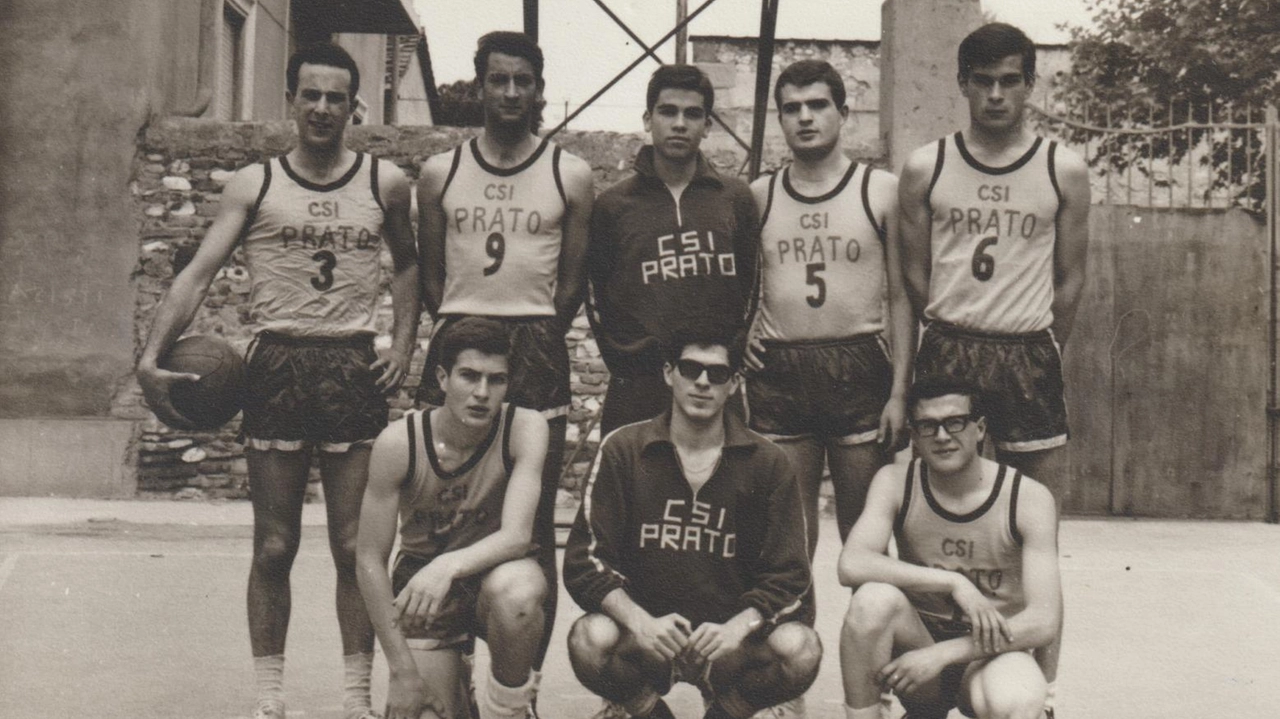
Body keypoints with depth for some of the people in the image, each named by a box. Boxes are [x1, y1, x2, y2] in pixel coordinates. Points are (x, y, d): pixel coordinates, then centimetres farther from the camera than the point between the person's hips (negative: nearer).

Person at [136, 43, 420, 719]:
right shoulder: (254, 184, 3)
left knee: (355, 547, 3)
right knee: (273, 547, 4)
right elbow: (198, 271, -5)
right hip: (276, 367, 0)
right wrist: (152, 356, -17)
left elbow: (408, 264, 22)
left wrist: (402, 346, 8)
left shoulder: (385, 183, 7)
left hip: (354, 369, 1)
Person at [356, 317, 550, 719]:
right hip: (421, 581, 1)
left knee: (515, 592, -37)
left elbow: (517, 535, -26)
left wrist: (450, 565, -46)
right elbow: (369, 559, -13)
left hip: (496, 570, -1)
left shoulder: (525, 429, -18)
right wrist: (402, 670, -16)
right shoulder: (399, 442, -18)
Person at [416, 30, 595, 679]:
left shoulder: (569, 176, 5)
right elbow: (430, 273, 14)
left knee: (532, 529, -1)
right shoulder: (440, 172, 10)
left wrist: (533, 342, 2)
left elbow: (572, 280, 7)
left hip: (536, 350, -2)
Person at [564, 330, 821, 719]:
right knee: (590, 640, -32)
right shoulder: (622, 449, -1)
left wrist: (736, 628, -23)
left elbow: (787, 575, -3)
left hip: (729, 633, 1)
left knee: (801, 650, -28)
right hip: (644, 631, -1)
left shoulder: (766, 463, 1)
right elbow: (585, 562, -5)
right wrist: (639, 621, -23)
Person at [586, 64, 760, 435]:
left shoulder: (736, 198, 8)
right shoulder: (613, 204, 5)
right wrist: (624, 357, 2)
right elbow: (595, 292, 9)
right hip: (637, 391, -1)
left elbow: (752, 284, 12)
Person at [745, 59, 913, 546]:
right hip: (778, 373, 2)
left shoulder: (882, 191, 3)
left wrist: (899, 391, -5)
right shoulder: (758, 196, 9)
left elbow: (901, 295, 2)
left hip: (859, 367, -1)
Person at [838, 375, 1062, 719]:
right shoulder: (895, 483, -4)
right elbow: (851, 565, -21)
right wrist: (953, 582, -27)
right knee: (874, 598, -31)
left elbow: (1043, 621, -16)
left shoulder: (1029, 498, -10)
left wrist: (939, 655, -21)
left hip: (989, 652, -2)